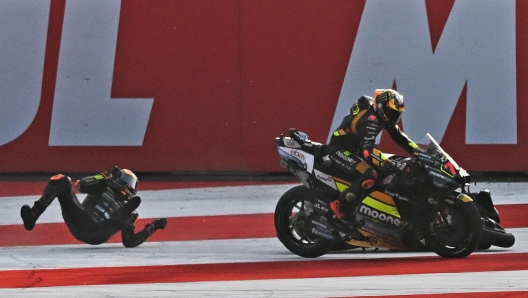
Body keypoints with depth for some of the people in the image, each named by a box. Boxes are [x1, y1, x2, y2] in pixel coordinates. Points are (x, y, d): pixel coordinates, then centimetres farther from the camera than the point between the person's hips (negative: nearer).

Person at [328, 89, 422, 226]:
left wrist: (419, 152, -3)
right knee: (370, 176, -29)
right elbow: (368, 151, -38)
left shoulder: (381, 116, 1)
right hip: (340, 149, -10)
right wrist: (389, 163, -47)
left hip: (355, 148, 10)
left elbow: (398, 136, 8)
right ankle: (340, 206, -20)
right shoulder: (370, 120, -29)